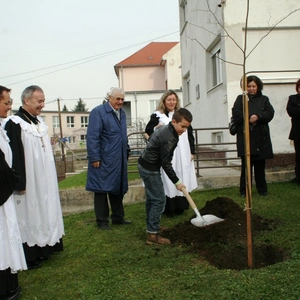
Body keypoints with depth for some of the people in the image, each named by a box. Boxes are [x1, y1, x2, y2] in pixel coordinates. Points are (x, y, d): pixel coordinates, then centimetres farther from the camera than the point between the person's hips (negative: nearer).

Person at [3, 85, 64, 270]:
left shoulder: (39, 121, 10)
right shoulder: (14, 124, -17)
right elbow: (14, 156, -21)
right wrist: (19, 184, -21)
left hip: (43, 181, 9)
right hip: (28, 182, -8)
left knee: (42, 213, 16)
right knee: (28, 216, 2)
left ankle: (42, 248, 30)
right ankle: (29, 256, 15)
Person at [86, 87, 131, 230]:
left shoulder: (122, 113, 12)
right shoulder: (98, 112, -11)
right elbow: (92, 137, -15)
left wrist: (126, 151, 14)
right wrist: (94, 158, -18)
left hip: (119, 160, 7)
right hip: (103, 160, -7)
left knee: (118, 189, 14)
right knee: (102, 189, 3)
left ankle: (118, 217, 27)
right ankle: (102, 220, 15)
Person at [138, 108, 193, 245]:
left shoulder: (165, 128, 5)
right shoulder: (169, 138, -25)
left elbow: (152, 137, 23)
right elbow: (166, 164, -22)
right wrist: (177, 182, -14)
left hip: (145, 165, 10)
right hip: (150, 169, -10)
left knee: (152, 197, 19)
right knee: (159, 200, -7)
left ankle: (151, 225, 33)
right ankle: (152, 234, -3)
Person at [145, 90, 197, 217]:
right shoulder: (157, 115, 3)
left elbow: (190, 134, 16)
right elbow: (148, 131, 4)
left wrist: (192, 151, 9)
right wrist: (156, 128, -17)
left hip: (182, 155, 4)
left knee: (182, 180, 5)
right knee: (168, 180, -5)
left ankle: (180, 207, 15)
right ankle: (168, 208, 2)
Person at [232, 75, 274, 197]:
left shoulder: (264, 99, 15)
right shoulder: (241, 99, 11)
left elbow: (270, 113, 1)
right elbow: (236, 114, -4)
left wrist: (258, 117, -16)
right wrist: (249, 119, -16)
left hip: (261, 138, 2)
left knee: (260, 165, 6)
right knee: (246, 165, 0)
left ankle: (262, 189, 17)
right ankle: (244, 190, 7)